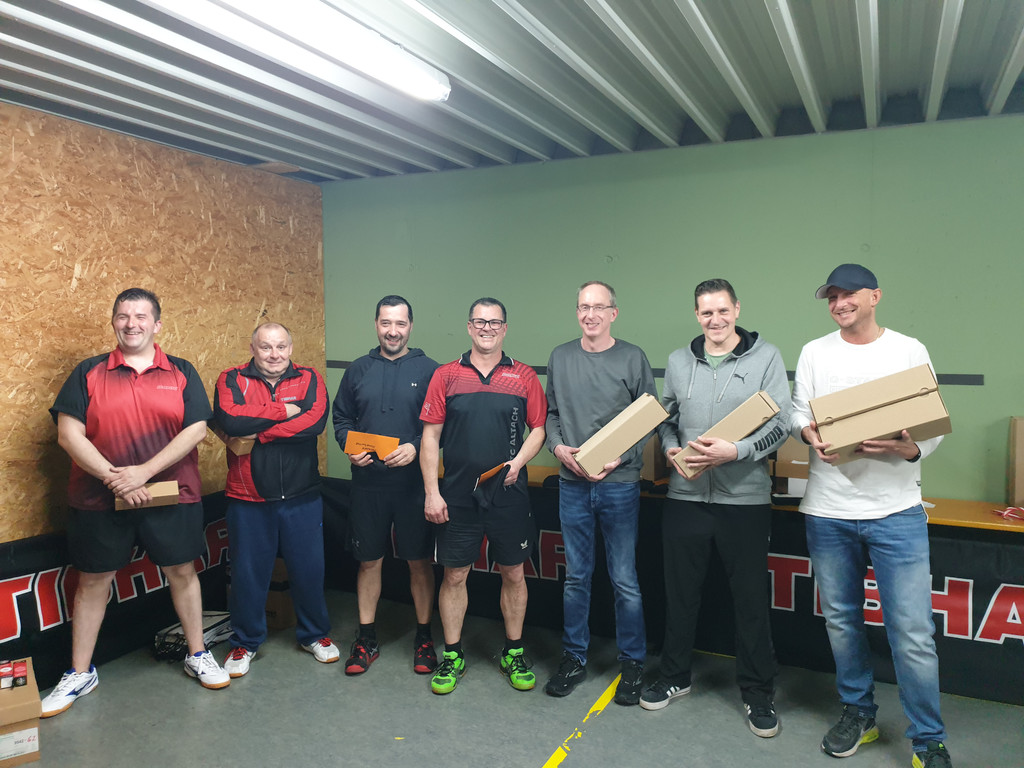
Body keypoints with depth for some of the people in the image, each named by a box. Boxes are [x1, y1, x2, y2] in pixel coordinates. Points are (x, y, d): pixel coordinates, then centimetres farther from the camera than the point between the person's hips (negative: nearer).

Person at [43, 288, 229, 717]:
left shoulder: (181, 373, 2)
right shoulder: (89, 373, 2)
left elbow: (196, 429, -7)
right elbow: (69, 434, -5)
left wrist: (143, 472, -16)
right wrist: (113, 477, -17)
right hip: (99, 500, 0)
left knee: (182, 572, 9)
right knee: (92, 582, 10)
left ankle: (197, 656, 27)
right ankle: (80, 674, 27)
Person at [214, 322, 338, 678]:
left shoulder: (310, 379, 1)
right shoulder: (231, 380, 0)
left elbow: (315, 421, -18)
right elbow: (230, 420, -20)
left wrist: (256, 433, -17)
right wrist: (285, 411, -15)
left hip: (302, 497, 1)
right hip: (248, 500, 0)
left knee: (309, 568, 12)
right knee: (248, 572, 11)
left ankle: (315, 635, 33)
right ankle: (245, 642, 32)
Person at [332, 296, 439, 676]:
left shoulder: (429, 370, 0)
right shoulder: (358, 370, 8)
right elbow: (341, 418, 12)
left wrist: (416, 448, -18)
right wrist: (349, 446, -6)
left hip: (414, 483, -2)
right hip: (367, 483, 2)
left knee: (420, 560, 7)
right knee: (369, 560, 11)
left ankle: (424, 637, 23)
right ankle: (366, 638, 25)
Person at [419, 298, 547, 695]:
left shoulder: (524, 376, 4)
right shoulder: (446, 375, 2)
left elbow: (539, 428, 7)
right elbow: (430, 435, 1)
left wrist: (519, 461, -12)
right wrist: (431, 492, -4)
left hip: (509, 494, 1)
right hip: (458, 495, 0)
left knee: (513, 574, 10)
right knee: (454, 574, 8)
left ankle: (514, 653, 28)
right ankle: (452, 655, 25)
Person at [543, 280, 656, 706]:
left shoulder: (633, 358, -2)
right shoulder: (561, 357, 8)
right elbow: (551, 412, 13)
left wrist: (619, 458, -14)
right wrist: (558, 446, -6)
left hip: (619, 484, -3)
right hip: (572, 483, 3)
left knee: (624, 579, 4)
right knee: (576, 576, 12)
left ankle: (632, 663, 22)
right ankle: (574, 658, 27)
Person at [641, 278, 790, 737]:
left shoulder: (765, 357, -2)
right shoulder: (678, 361, 8)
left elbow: (780, 425, -7)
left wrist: (735, 451, -20)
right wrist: (670, 448, -4)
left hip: (745, 498, -3)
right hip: (685, 496, 3)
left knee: (751, 597, 7)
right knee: (680, 591, 14)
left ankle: (758, 692, 26)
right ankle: (674, 677, 33)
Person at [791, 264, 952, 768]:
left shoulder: (909, 350, 2)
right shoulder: (814, 352, 8)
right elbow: (798, 412, 8)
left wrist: (909, 449, -19)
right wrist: (810, 434, -14)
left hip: (896, 510, -2)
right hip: (827, 510, 3)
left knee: (912, 631, -3)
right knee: (841, 619, 14)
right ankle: (858, 714, 33)